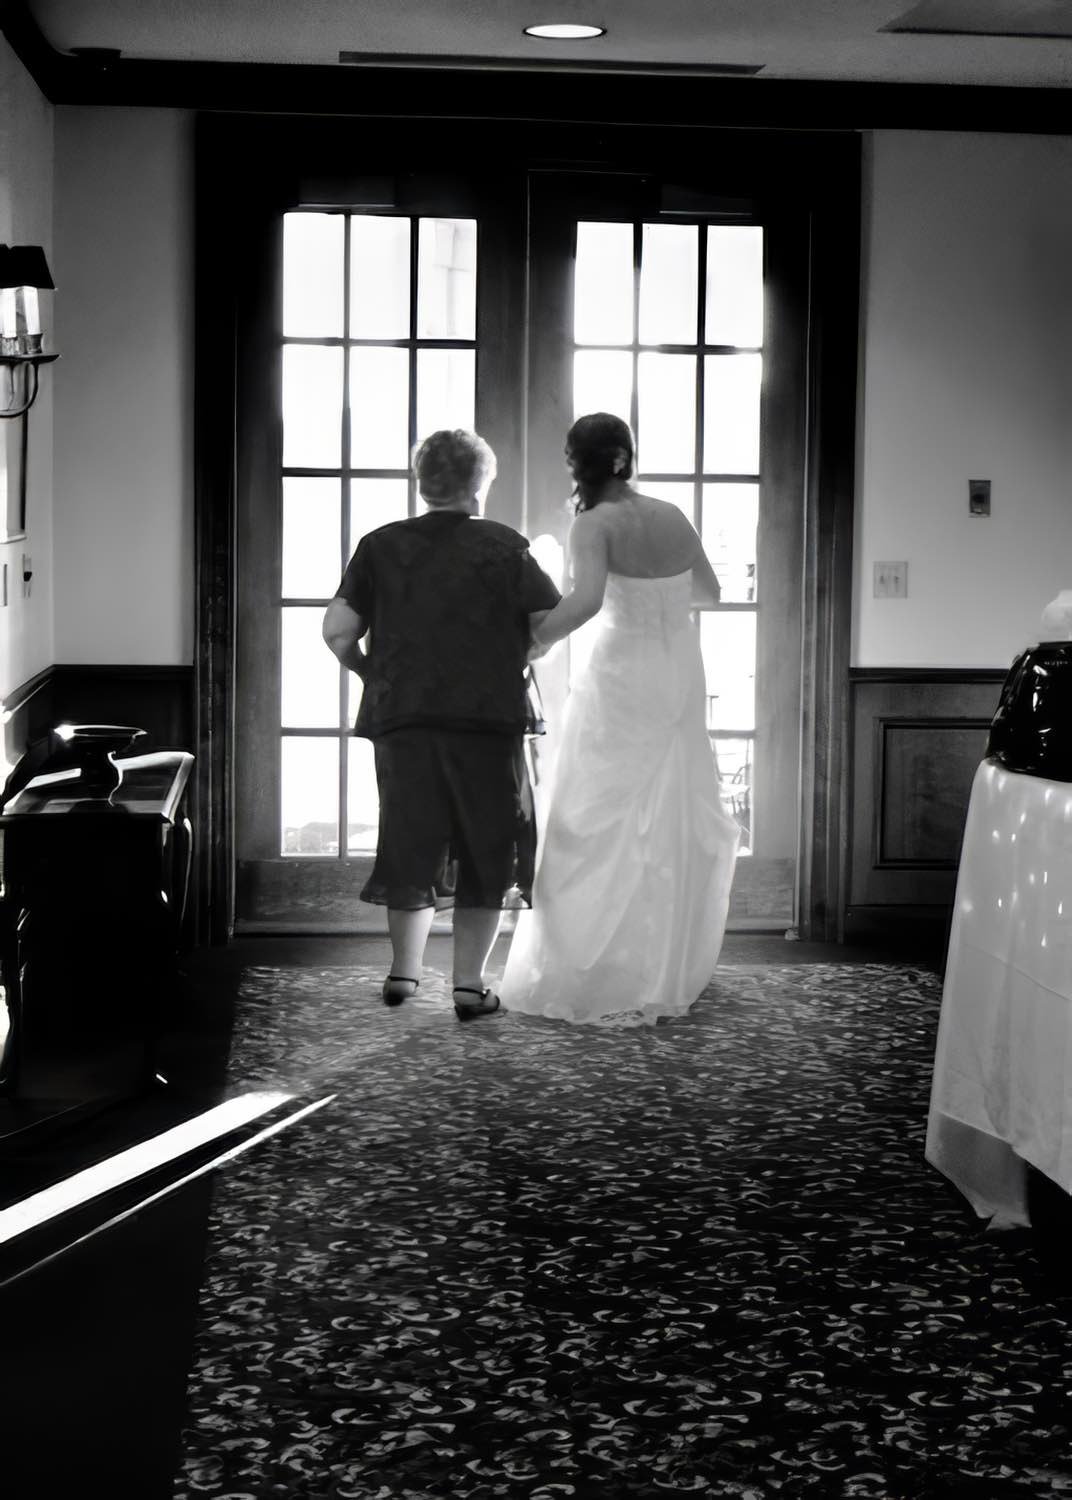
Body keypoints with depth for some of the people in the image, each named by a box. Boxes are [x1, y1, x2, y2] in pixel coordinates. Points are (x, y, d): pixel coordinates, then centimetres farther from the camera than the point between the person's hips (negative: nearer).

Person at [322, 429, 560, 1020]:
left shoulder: (381, 546, 5)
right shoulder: (505, 547, 2)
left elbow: (338, 630, -1)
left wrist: (371, 675, 17)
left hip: (401, 720, 2)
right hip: (488, 720, -2)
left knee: (410, 847, 14)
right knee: (484, 853, 8)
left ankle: (404, 972, 21)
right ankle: (469, 983, 6)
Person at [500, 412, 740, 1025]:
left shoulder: (595, 524, -12)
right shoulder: (673, 517, 5)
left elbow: (586, 599, -29)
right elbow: (709, 591, 17)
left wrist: (529, 644, -20)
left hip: (622, 679, -5)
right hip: (680, 675, 5)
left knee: (605, 824, 2)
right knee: (673, 823, 14)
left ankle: (597, 977, 3)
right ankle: (670, 969, 23)